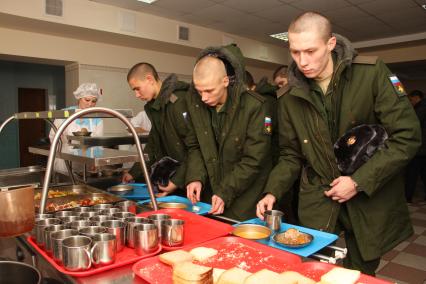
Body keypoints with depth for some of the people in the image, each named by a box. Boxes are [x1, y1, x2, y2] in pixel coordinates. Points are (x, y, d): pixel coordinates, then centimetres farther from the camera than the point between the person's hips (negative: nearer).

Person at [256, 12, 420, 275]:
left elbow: (407, 137, -13)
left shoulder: (372, 73, -12)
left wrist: (359, 182, -18)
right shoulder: (291, 98, -2)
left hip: (371, 199, -1)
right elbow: (291, 155, 5)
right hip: (317, 202, 2)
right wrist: (272, 192, -9)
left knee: (362, 274, 15)